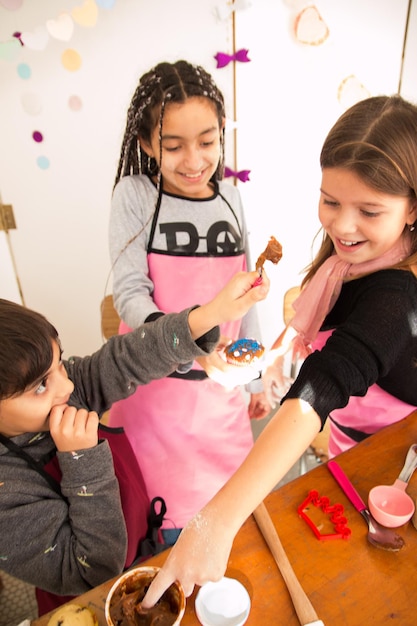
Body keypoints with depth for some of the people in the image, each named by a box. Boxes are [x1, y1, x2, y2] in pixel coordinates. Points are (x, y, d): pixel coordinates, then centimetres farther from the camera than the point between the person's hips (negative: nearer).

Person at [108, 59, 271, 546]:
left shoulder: (229, 197, 2)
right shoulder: (134, 195, -9)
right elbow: (129, 293, -15)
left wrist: (253, 378, 13)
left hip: (220, 384, 4)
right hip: (154, 383, -3)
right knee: (169, 527, 9)